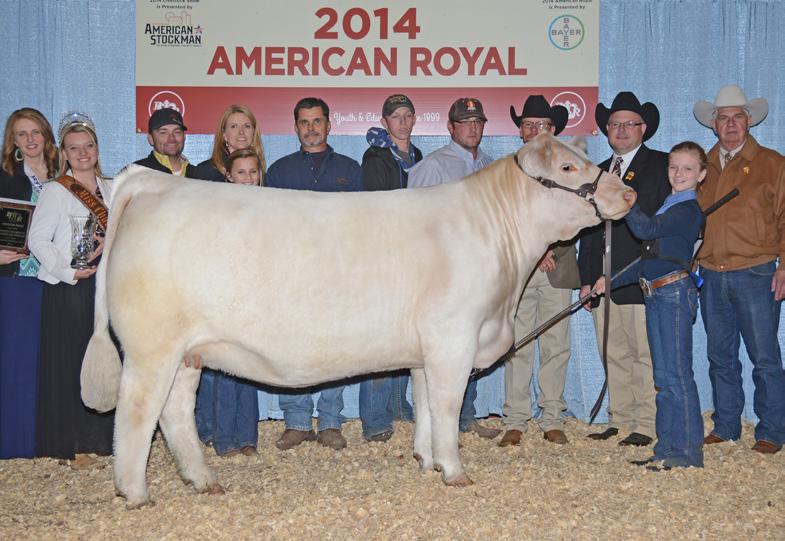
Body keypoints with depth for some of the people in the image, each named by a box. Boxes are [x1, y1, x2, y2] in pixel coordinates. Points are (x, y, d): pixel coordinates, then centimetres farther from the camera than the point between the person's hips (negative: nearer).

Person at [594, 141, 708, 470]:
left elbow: (644, 229, -22)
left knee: (676, 375, -7)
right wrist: (612, 281, 20)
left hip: (674, 293, -9)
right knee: (664, 378, 12)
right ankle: (667, 449, 18)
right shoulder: (669, 208, 20)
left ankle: (688, 452, -2)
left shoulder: (688, 209, -9)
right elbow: (649, 260, 23)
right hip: (656, 295, 9)